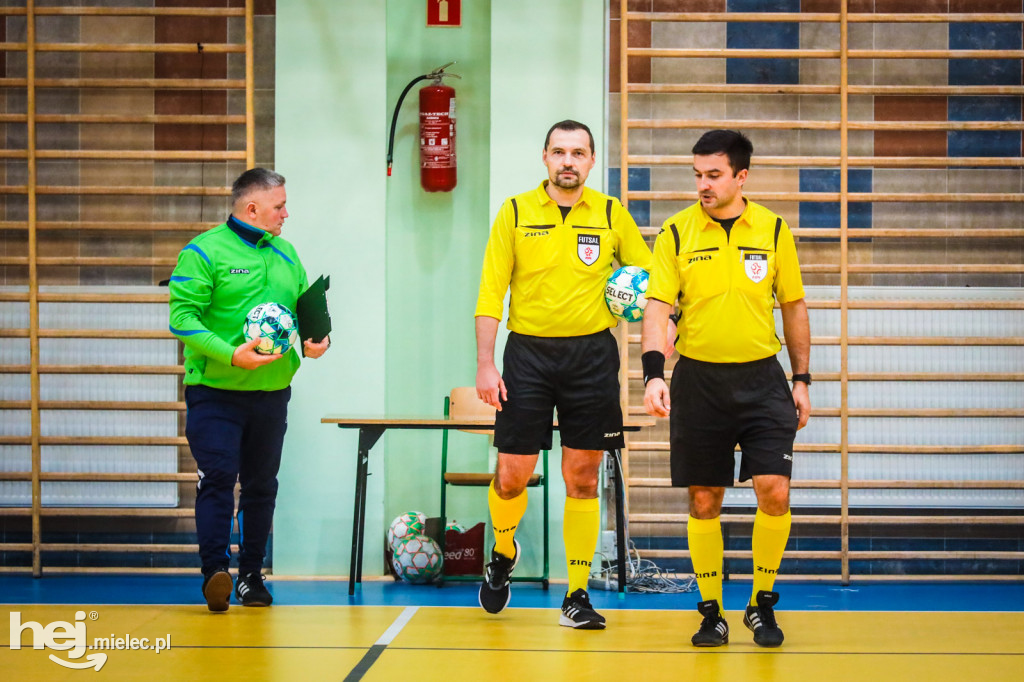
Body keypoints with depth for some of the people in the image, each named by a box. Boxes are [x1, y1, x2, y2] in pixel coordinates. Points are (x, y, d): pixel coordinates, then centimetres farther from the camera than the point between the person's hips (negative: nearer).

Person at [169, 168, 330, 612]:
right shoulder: (205, 251, -6)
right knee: (218, 479, -14)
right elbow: (182, 317, -14)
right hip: (215, 391, -6)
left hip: (272, 392, 6)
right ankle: (214, 572, -16)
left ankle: (251, 576, 19)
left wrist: (314, 341, -1)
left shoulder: (285, 254, 15)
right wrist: (230, 354, -25)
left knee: (261, 484, 10)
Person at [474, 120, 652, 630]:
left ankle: (577, 596, 9)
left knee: (582, 478, 2)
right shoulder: (515, 213, 2)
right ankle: (503, 553, 31)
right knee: (512, 474, -1)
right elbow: (490, 292, 1)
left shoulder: (612, 215, 5)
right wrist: (485, 364, -6)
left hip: (591, 354, 1)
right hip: (528, 353, -1)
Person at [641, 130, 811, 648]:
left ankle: (762, 605, 10)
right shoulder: (676, 233, -1)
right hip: (698, 379, 0)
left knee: (774, 490, -10)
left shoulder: (773, 230, 3)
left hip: (761, 377, 0)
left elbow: (794, 306, 11)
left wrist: (801, 380, 10)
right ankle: (711, 613, 18)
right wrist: (654, 374, -21)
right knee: (704, 502, 4)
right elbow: (657, 306, -7)